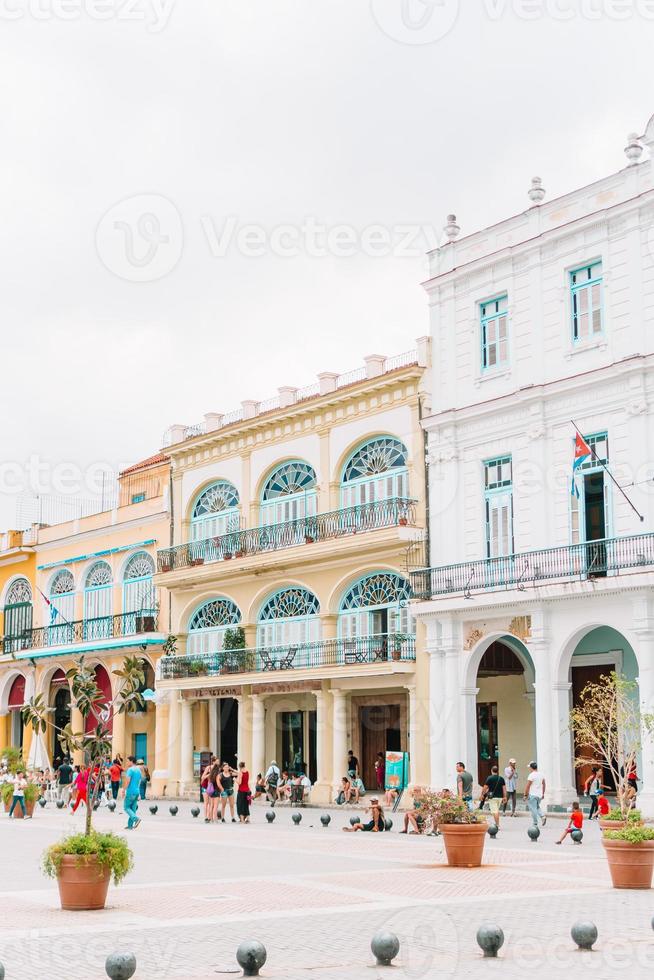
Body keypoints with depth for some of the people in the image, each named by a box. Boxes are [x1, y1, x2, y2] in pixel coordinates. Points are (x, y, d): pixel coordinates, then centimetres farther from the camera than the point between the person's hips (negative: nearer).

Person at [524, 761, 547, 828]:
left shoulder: (531, 775, -14)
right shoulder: (541, 774, 9)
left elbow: (527, 786, -15)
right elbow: (544, 785, 16)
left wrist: (525, 795, -8)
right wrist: (543, 794, 24)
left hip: (532, 795, -7)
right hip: (539, 795, 7)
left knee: (533, 809, 0)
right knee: (537, 807, 23)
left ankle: (535, 824, 2)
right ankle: (543, 816, 0)